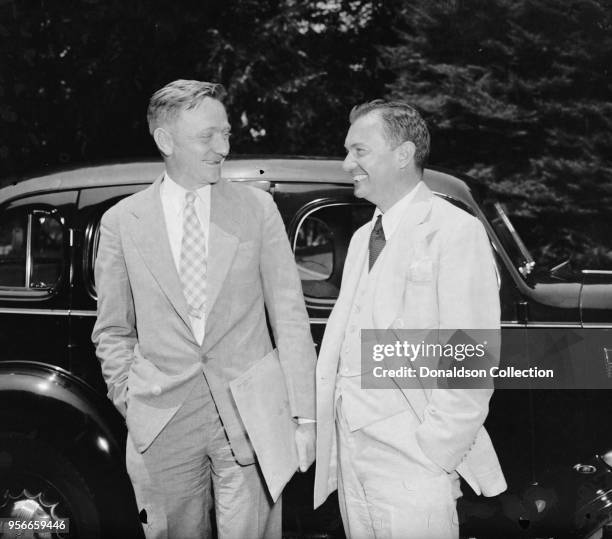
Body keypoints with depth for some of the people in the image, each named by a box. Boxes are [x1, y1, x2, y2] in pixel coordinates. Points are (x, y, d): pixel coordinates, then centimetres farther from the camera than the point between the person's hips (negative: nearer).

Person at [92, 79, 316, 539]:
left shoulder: (258, 208, 2)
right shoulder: (121, 222, 3)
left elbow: (290, 316, 1)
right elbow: (113, 331, 12)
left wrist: (303, 417, -3)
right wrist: (129, 401, 2)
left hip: (250, 420, 0)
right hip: (161, 430, 1)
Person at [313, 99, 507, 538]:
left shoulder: (456, 232, -10)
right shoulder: (363, 239, 16)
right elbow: (339, 335, 13)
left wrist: (434, 451, -16)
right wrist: (318, 420, 3)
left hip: (413, 463, -7)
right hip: (350, 456, 7)